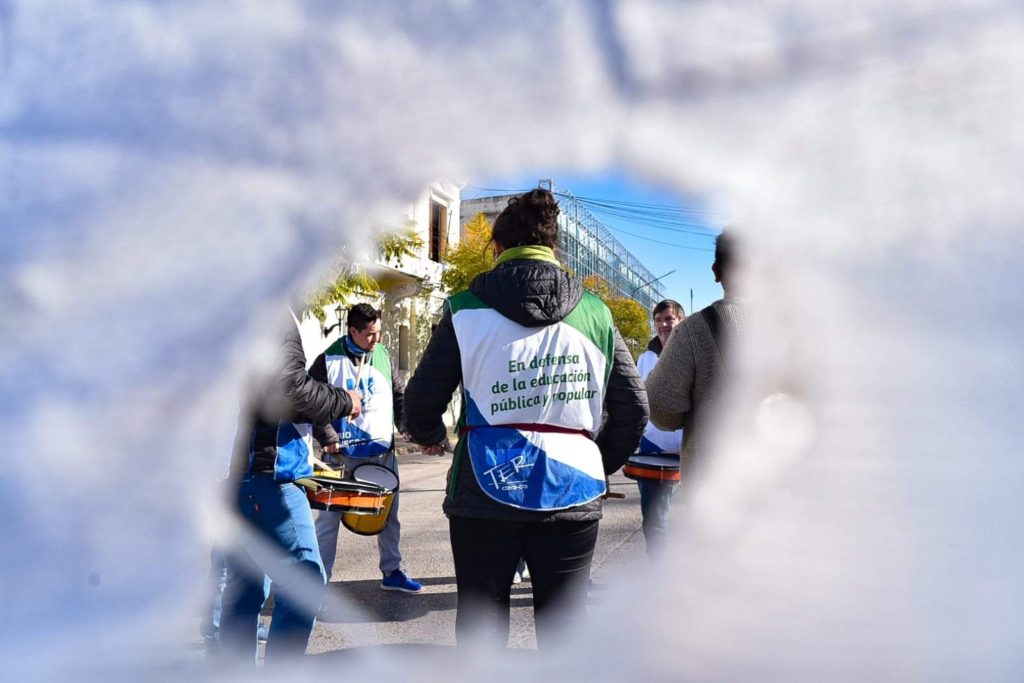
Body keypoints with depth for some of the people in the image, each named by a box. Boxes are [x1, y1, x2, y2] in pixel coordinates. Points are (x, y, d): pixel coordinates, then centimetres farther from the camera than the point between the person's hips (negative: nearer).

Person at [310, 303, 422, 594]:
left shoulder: (382, 355, 6)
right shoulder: (329, 360, -8)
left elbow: (398, 395, 14)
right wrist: (329, 438, -14)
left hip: (384, 451, 5)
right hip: (345, 453, -5)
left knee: (389, 515, 15)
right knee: (329, 517, 1)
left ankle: (391, 572, 30)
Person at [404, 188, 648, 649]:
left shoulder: (467, 309, -3)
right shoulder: (594, 313, 3)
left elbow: (420, 403, -1)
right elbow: (634, 409, 4)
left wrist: (429, 436, 21)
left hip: (486, 494, -1)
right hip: (571, 497, 2)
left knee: (481, 626, 15)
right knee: (565, 627, 15)